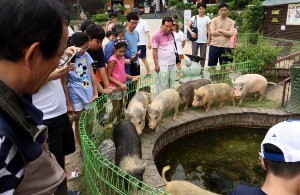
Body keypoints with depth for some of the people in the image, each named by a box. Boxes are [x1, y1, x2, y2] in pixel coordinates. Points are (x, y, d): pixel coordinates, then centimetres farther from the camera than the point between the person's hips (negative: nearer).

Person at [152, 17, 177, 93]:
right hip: (163, 65, -6)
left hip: (172, 64, 6)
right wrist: (156, 64, -12)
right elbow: (154, 51, -9)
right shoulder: (157, 36, -9)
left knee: (172, 83, 12)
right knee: (163, 85, -2)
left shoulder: (172, 34, 9)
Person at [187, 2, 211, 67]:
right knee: (194, 55, 1)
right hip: (195, 40, -1)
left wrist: (209, 39, -1)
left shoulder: (207, 18, 5)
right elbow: (188, 26, -4)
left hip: (204, 40, 1)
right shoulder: (194, 17, 2)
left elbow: (208, 29, 5)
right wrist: (191, 32, -22)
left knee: (203, 55, 7)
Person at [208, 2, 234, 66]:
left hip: (225, 47, 1)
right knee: (211, 65, 5)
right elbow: (212, 32, -12)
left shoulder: (230, 21, 3)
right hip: (214, 45, -1)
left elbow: (231, 33, -10)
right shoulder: (214, 20, 0)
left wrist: (220, 30, -9)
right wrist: (226, 33, -9)